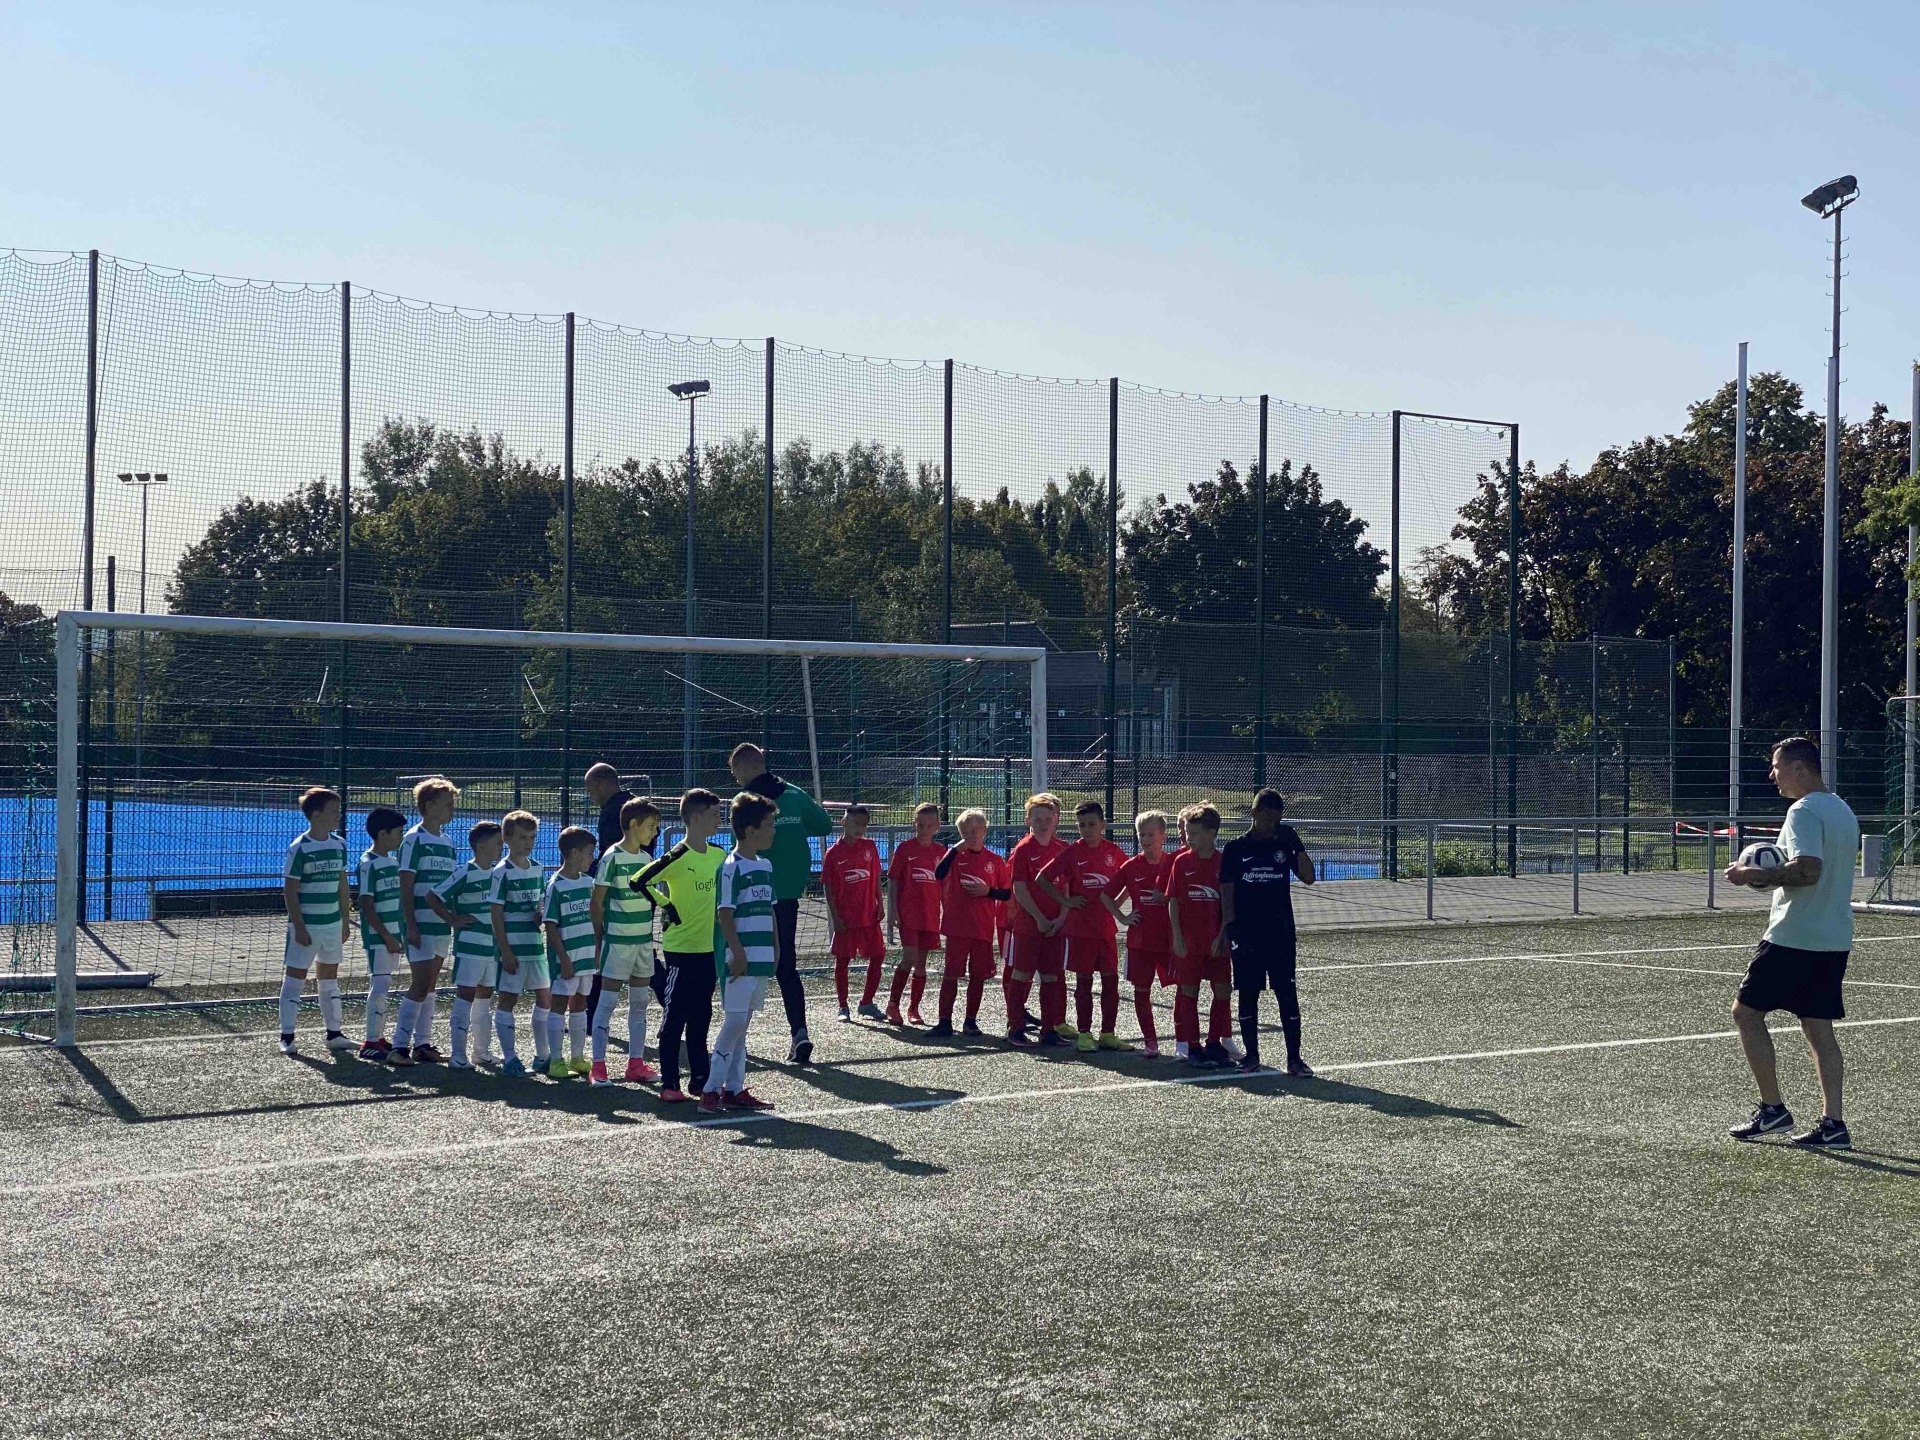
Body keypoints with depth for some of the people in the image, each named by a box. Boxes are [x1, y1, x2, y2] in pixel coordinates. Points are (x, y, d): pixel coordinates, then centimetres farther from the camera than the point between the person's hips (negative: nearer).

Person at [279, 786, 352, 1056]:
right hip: (306, 925, -6)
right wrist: (299, 927, -15)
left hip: (332, 923, 6)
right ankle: (286, 1037, 5)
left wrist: (345, 922, 12)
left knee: (330, 977, 13)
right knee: (296, 976, 0)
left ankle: (333, 1033, 20)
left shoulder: (339, 845, 5)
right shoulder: (299, 848, -13)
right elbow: (290, 890, -12)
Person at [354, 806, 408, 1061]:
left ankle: (379, 1037, 17)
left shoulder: (394, 861, 12)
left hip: (393, 936, 8)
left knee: (382, 987, 11)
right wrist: (388, 937, -17)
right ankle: (370, 1043, -6)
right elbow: (367, 906, -16)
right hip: (378, 937, -8)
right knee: (380, 986, -9)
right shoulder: (369, 864, -13)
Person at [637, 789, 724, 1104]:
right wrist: (666, 907, -13)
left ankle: (700, 1078, 21)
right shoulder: (678, 857, -15)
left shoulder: (718, 856, 6)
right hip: (681, 948, -7)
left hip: (710, 948, 7)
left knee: (700, 1017, 13)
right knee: (675, 1016, -1)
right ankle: (669, 1083, 5)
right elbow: (639, 881, -18)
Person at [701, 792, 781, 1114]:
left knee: (741, 1024, 11)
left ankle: (734, 1089, 15)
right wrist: (737, 952, -20)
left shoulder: (766, 865, 14)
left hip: (761, 957, 8)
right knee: (734, 1021, -10)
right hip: (739, 959, -8)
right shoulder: (732, 867, -11)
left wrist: (775, 948, 16)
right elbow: (725, 914, -15)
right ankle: (711, 1090, -5)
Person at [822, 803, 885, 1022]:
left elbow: (876, 878, 11)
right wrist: (835, 917, -10)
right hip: (845, 917, -4)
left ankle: (867, 1002, 17)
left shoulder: (869, 847, 4)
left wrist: (879, 905, 4)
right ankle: (843, 1007, 13)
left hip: (869, 914, 4)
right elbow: (828, 886, -5)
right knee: (842, 960, 3)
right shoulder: (833, 853, -6)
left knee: (877, 956, 4)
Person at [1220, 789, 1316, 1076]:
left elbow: (1308, 877, -3)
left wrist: (1297, 846, -12)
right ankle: (1250, 1054, 16)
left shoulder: (1283, 845, 6)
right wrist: (1228, 928, -10)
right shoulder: (1235, 848, 1)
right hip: (1246, 934, -1)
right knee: (1248, 993, 5)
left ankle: (1294, 1057, 0)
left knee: (1288, 993, -3)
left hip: (1280, 933, 1)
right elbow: (1227, 893, -1)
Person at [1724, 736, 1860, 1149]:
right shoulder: (1842, 810, 15)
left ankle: (1772, 1109, 2)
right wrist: (1774, 877, 18)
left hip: (1794, 938, -9)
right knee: (1818, 1027, 9)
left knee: (1746, 1011, 3)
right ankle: (1833, 1124, 4)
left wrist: (1755, 876, -17)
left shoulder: (1804, 812, -15)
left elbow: (1808, 870, -27)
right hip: (1835, 939, 9)